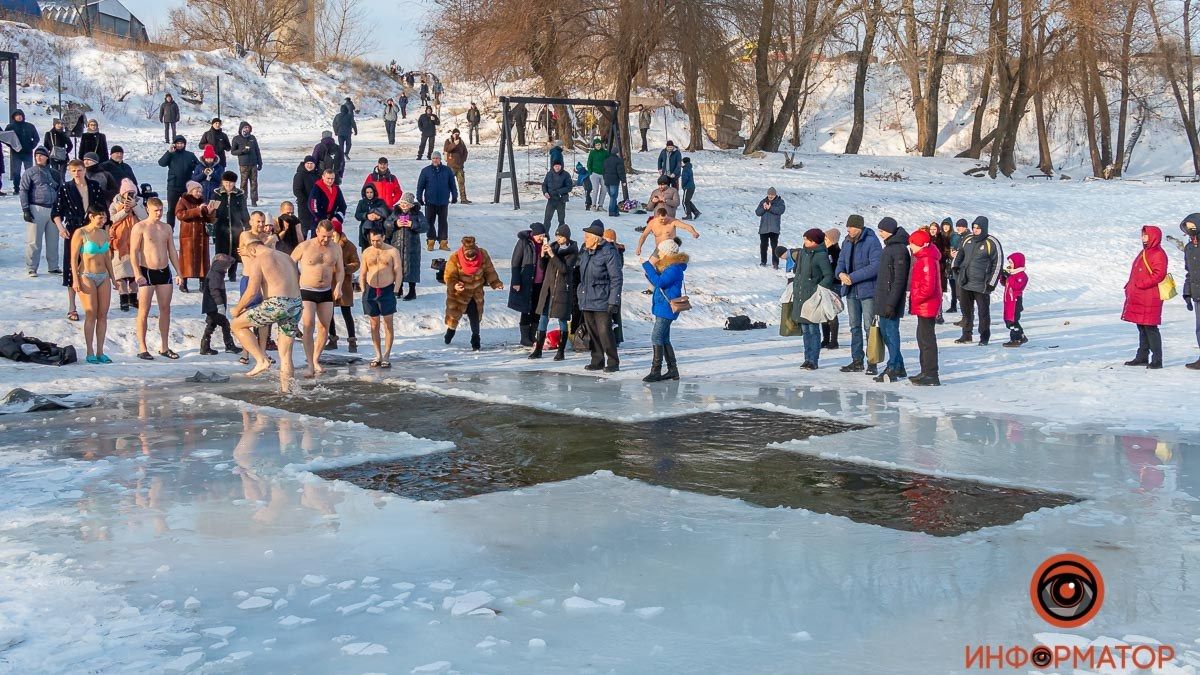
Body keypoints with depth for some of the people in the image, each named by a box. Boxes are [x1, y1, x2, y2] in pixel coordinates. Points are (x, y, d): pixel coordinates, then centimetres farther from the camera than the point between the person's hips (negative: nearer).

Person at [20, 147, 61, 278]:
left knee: (53, 240, 9)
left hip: (53, 209, 4)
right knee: (34, 241, -3)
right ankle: (31, 268, 2)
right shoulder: (30, 173, 2)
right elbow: (22, 191, -2)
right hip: (36, 209, -4)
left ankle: (53, 266, 20)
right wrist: (26, 209, -11)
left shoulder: (54, 174, 14)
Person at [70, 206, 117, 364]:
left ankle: (100, 352, 7)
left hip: (103, 277, 6)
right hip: (87, 277, -6)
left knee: (103, 315, 2)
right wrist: (75, 279, -13)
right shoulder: (81, 233, -6)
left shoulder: (104, 233, 12)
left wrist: (112, 277, 18)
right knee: (91, 315, -7)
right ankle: (90, 353, -1)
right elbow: (74, 257, -7)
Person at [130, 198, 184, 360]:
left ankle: (164, 347, 13)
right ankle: (142, 349, 2)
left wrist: (179, 273, 10)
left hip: (164, 271, 5)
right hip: (147, 272, -5)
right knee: (144, 311, -3)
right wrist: (138, 274, -18)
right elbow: (133, 252, -9)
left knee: (165, 309, 6)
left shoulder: (166, 228, 12)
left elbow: (172, 251, 16)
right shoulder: (140, 227, -5)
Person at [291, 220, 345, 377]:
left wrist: (338, 285, -5)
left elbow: (339, 270, 13)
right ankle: (310, 365, -16)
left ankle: (316, 359, 23)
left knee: (324, 327, 5)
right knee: (308, 327, -14)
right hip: (307, 292, -4)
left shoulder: (336, 248, 3)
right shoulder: (305, 246, -8)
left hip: (326, 292, 4)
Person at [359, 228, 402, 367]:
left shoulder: (392, 251, -2)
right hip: (370, 290, 3)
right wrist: (363, 291, 3)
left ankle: (386, 356, 1)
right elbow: (362, 274, 12)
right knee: (374, 324, 7)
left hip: (387, 290, -3)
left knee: (388, 324, -1)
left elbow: (398, 273, -2)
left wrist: (395, 291, -9)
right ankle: (378, 355, 13)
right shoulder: (366, 252, 6)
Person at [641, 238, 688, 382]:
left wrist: (647, 266, -18)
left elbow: (659, 282, -25)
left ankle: (656, 371, -13)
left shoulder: (675, 268, -17)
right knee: (664, 339, 13)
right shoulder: (668, 266, 15)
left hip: (667, 308, -11)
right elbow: (656, 282, 22)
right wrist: (649, 268, 7)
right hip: (662, 307, 11)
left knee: (656, 337, -13)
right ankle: (672, 370, 18)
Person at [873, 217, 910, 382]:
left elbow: (900, 280, -19)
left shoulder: (899, 249, -16)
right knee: (885, 330, 13)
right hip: (883, 297, 10)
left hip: (891, 297, -10)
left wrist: (891, 303, -22)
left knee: (891, 331, -5)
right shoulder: (889, 247, 15)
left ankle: (893, 369, 0)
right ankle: (898, 367, 21)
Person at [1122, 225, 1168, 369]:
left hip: (1149, 299, -10)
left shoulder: (1158, 254, -11)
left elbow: (1158, 275, -21)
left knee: (1150, 328, -9)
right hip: (1137, 298, 10)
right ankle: (1142, 357, 22)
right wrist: (1130, 286, 13)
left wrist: (1140, 284, -20)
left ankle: (1157, 360, -5)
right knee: (1142, 328, 14)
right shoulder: (1144, 253, 19)